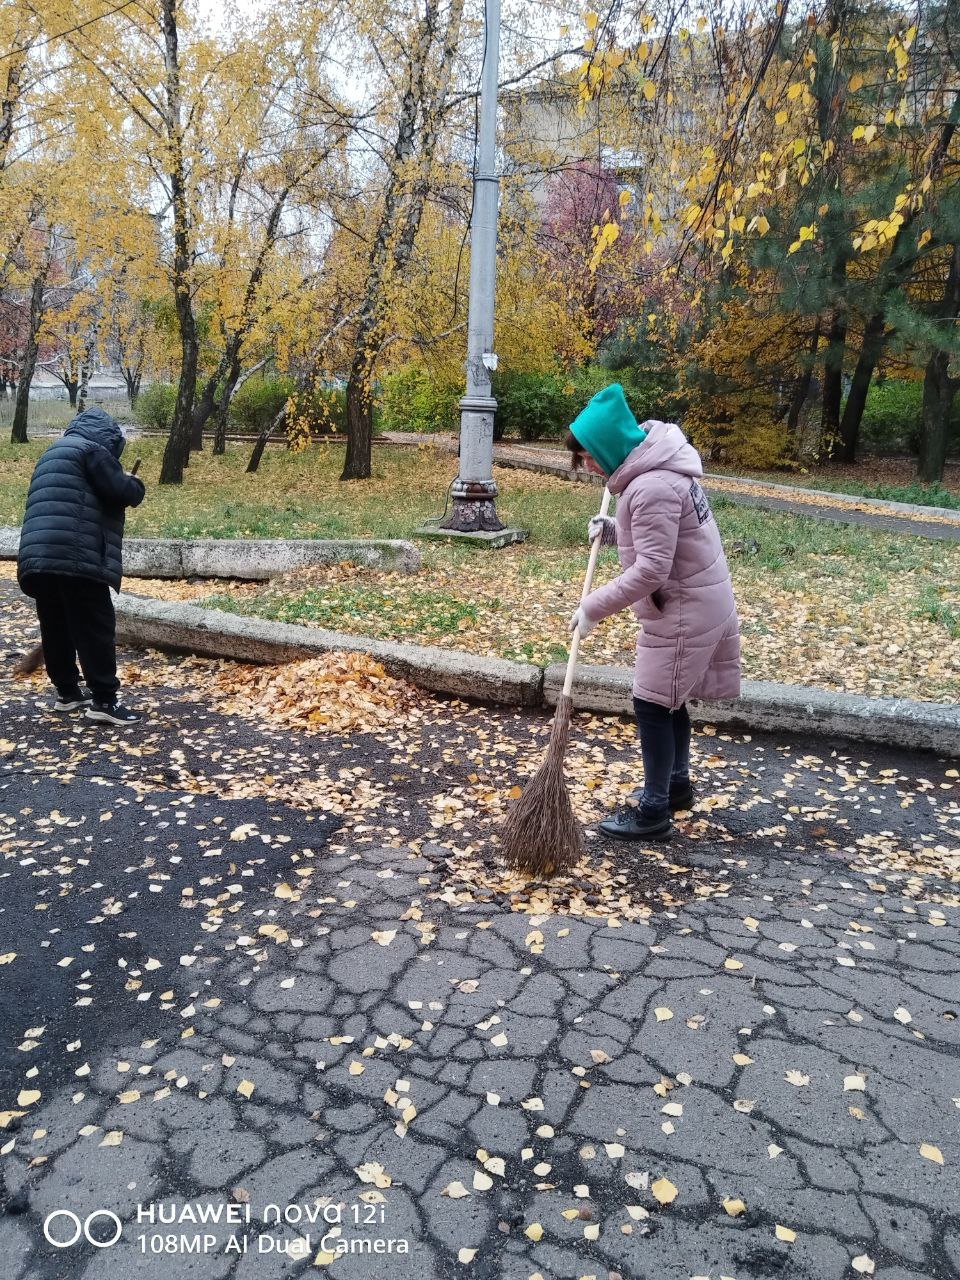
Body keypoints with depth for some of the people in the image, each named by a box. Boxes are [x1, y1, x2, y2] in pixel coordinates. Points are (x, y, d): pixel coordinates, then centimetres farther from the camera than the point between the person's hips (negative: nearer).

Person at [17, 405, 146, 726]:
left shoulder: (55, 452, 28)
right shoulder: (91, 450, -2)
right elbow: (126, 493, -6)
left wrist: (123, 483, 22)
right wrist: (133, 481, 16)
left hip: (39, 556, 9)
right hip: (75, 557, -9)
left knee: (56, 629, 14)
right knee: (96, 629, -5)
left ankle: (67, 692, 23)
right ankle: (104, 701, -5)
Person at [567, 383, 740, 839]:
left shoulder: (652, 487, -26)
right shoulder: (653, 469, 6)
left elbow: (650, 569, -28)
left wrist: (595, 606, -21)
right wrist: (612, 529, 5)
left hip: (685, 609, -10)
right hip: (695, 600, 10)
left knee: (652, 703, -3)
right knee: (669, 697, 21)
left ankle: (653, 811, 8)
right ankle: (676, 784, 37)